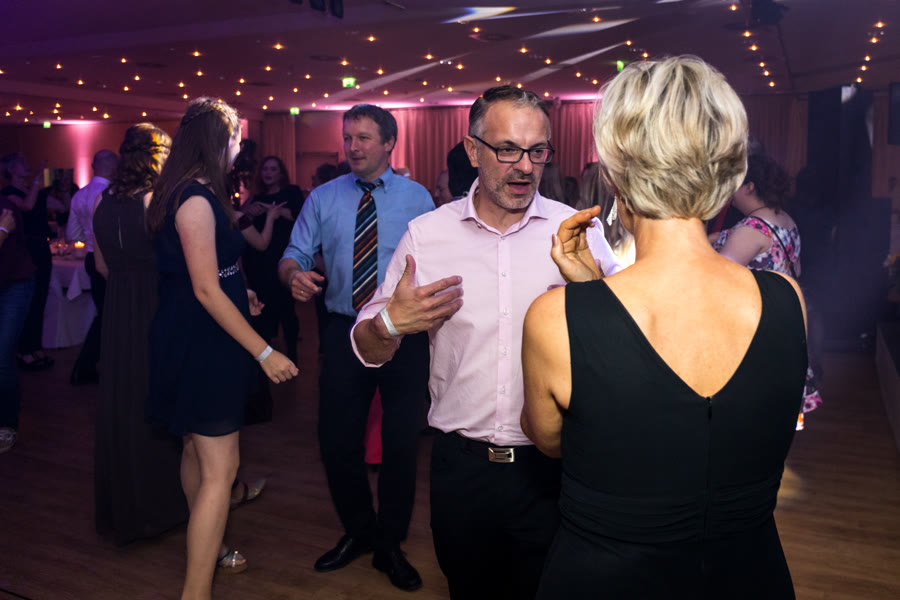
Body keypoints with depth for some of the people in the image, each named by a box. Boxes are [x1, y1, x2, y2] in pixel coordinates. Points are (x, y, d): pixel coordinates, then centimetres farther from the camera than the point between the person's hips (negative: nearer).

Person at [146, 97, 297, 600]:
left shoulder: (193, 196, 10)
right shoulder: (197, 200, -20)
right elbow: (206, 291, -23)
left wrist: (240, 293, 28)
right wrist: (264, 353, -23)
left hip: (196, 341, 11)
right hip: (201, 345, -11)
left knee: (198, 450, 23)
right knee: (220, 469, -7)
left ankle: (207, 547, 41)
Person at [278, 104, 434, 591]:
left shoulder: (417, 198, 0)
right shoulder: (323, 198, 5)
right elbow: (294, 255, 0)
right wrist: (295, 275, -23)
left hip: (404, 333, -1)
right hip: (345, 332, 2)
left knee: (401, 444, 7)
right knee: (336, 441, 8)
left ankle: (390, 546, 29)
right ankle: (357, 532, 35)